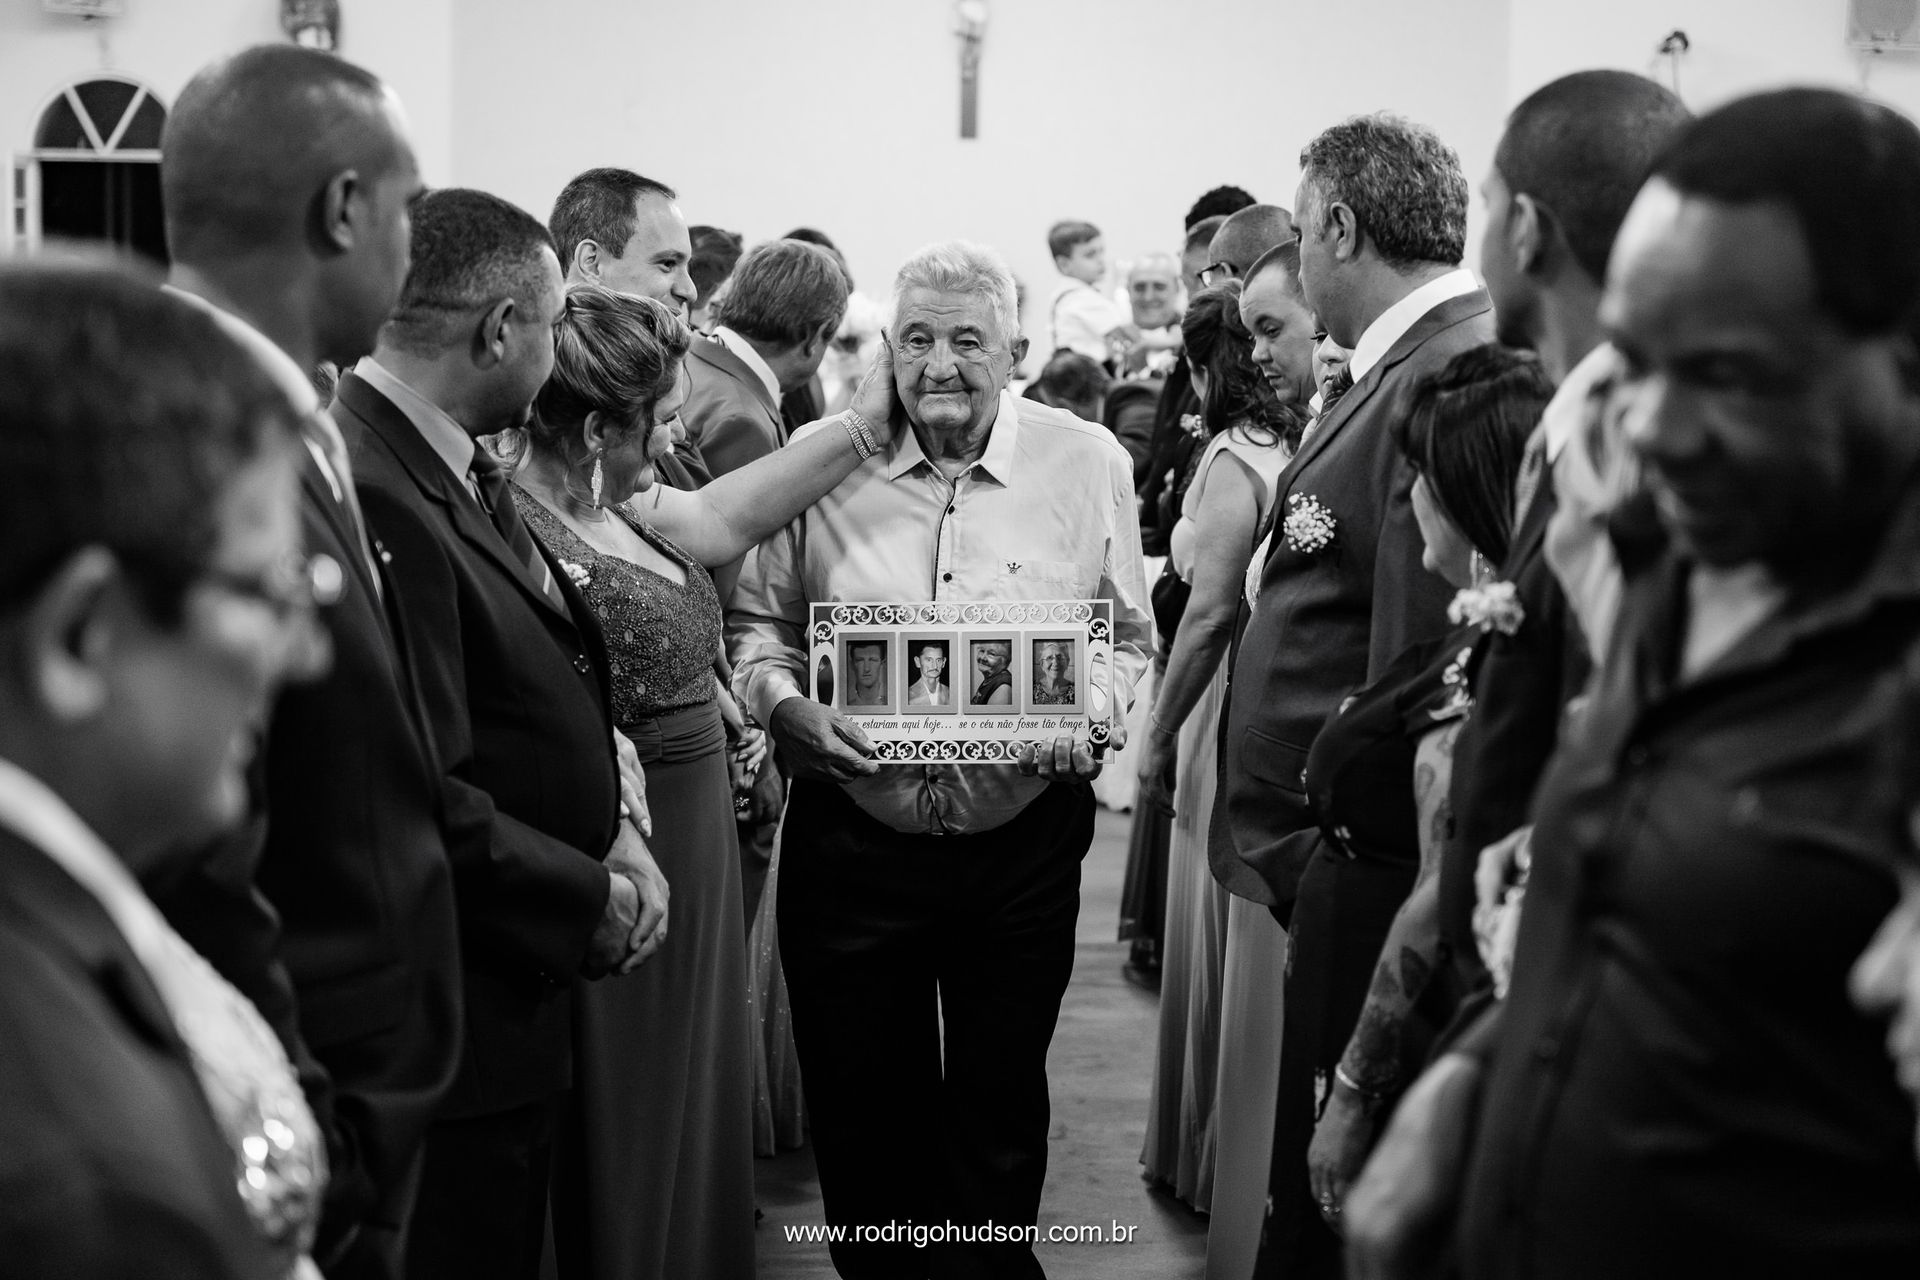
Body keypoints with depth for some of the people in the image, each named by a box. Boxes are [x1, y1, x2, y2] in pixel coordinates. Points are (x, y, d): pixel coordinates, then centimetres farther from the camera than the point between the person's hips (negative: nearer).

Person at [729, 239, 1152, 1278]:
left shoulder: (1089, 464, -1)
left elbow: (1128, 638, 5)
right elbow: (755, 617, 6)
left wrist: (1092, 710, -15)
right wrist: (782, 699, -14)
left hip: (1021, 841, 0)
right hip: (850, 836, 0)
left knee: (999, 1105, 13)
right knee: (858, 1104, 11)